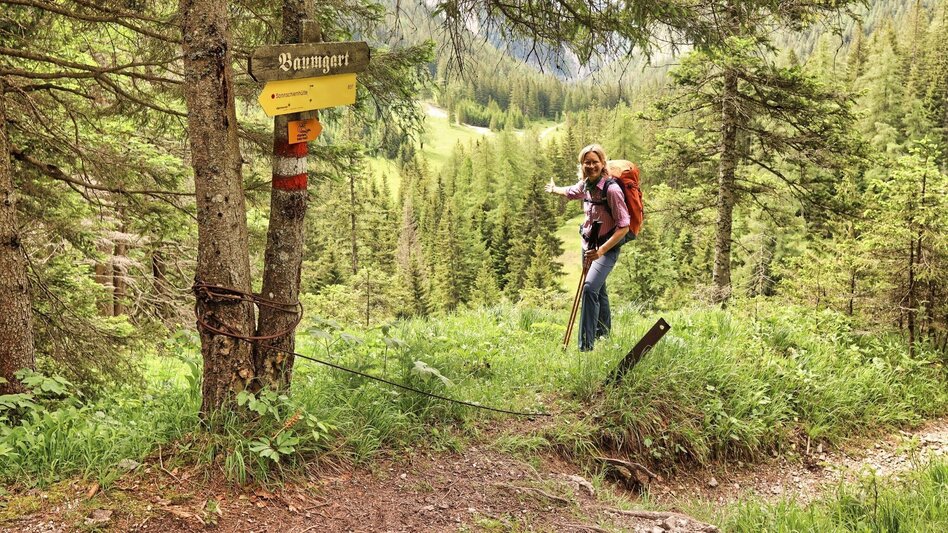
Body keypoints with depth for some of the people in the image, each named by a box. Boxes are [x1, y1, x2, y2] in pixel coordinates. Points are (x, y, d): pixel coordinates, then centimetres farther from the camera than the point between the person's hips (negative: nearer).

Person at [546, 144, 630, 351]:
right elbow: (571, 192, 24)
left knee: (590, 288, -25)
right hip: (589, 244, 8)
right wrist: (554, 189, 43)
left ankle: (586, 345, -23)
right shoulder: (585, 185, -3)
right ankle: (604, 332, 46)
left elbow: (624, 227, -25)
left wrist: (601, 251, -32)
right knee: (598, 289, 24)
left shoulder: (611, 189, -25)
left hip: (608, 247, -8)